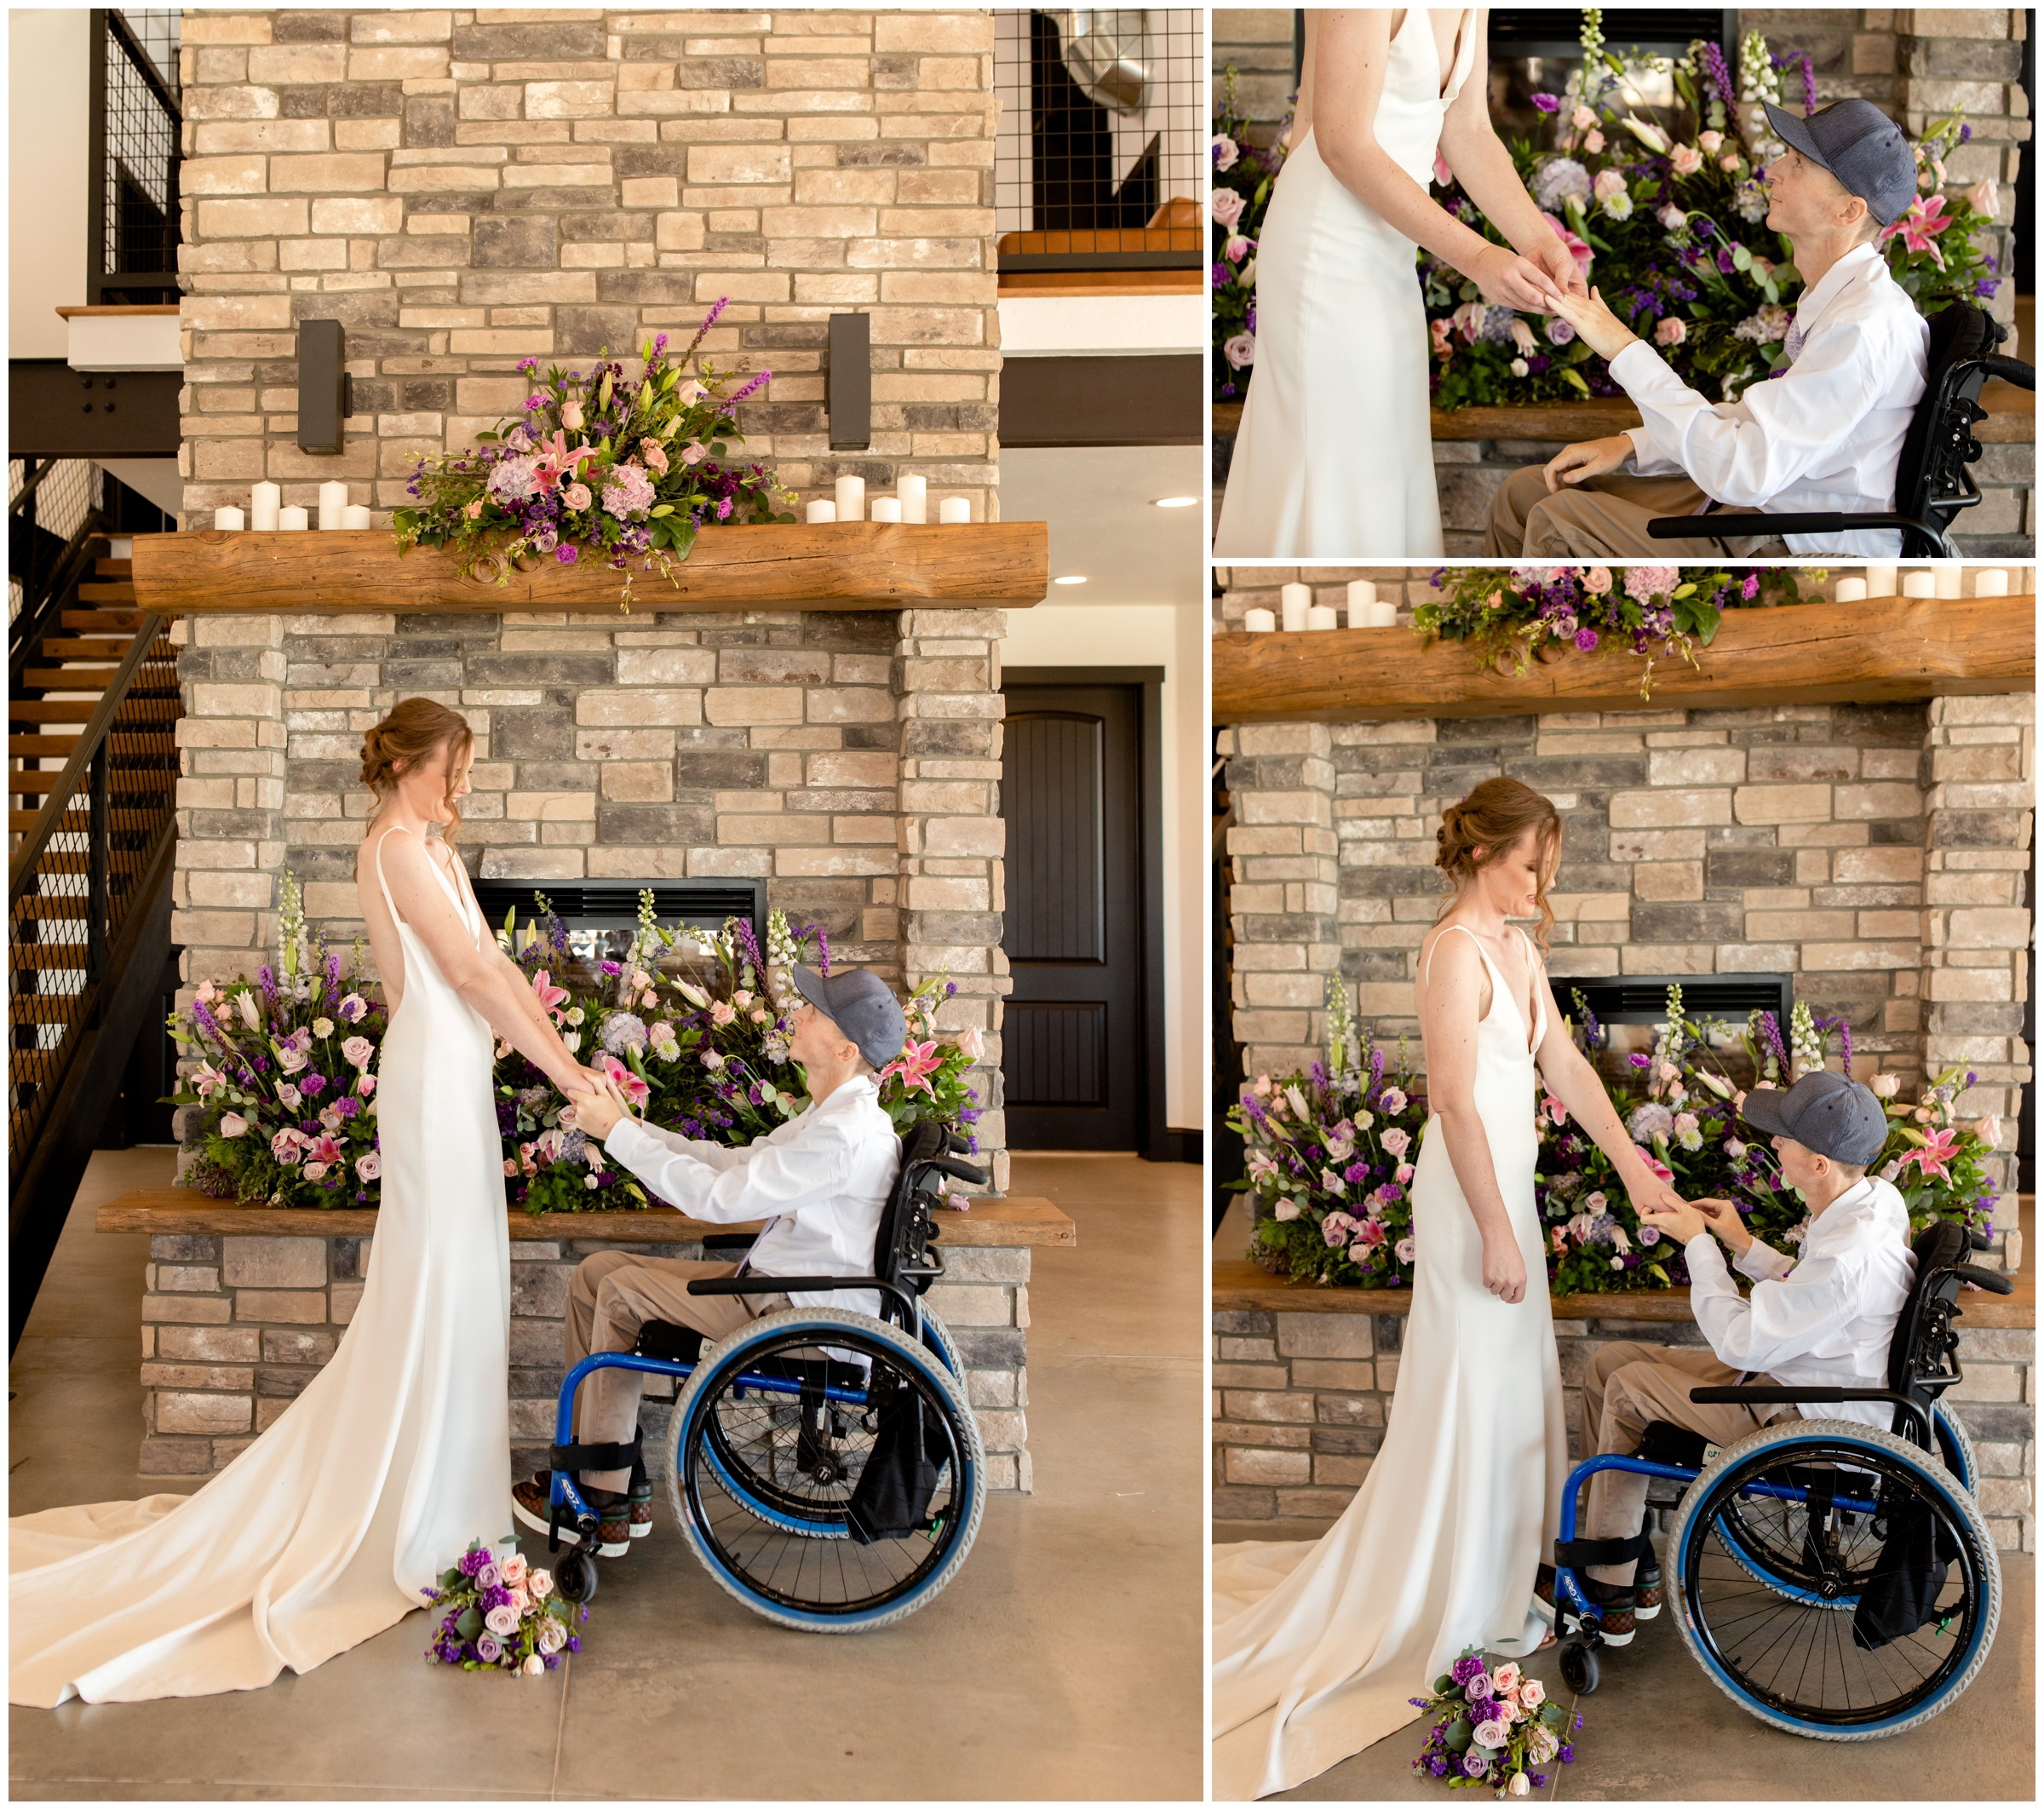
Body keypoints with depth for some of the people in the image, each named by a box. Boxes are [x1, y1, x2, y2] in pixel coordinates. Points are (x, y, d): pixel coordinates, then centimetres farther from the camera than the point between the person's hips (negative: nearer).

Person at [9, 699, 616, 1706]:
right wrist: (563, 1071, -17)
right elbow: (473, 974, -19)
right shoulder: (399, 848, -14)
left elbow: (490, 964, 16)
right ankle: (425, 1514, 6)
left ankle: (450, 1491, 26)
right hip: (436, 1071, -10)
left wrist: (565, 1051, 11)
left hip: (455, 1071, 10)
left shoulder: (427, 850, 17)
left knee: (456, 1284, 15)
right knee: (436, 1280, -3)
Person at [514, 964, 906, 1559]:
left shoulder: (845, 1134, -24)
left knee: (622, 1291, -7)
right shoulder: (832, 1114, 9)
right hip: (781, 1286, 10)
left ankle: (603, 1507, 3)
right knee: (596, 1271, 7)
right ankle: (586, 1460, 14)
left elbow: (719, 1197, -24)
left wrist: (618, 1131, -15)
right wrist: (628, 1126, 6)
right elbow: (736, 1163, 14)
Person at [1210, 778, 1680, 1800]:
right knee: (1471, 1391, 1)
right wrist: (1495, 1234, -20)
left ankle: (1497, 1574, 35)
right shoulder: (1454, 950, -19)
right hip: (1469, 1193, -9)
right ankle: (1459, 1608, 16)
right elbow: (1455, 1101, -21)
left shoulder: (1517, 950, 11)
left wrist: (1635, 1170, 8)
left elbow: (1566, 1069, 12)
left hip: (1507, 1181, 10)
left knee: (1513, 1383, 19)